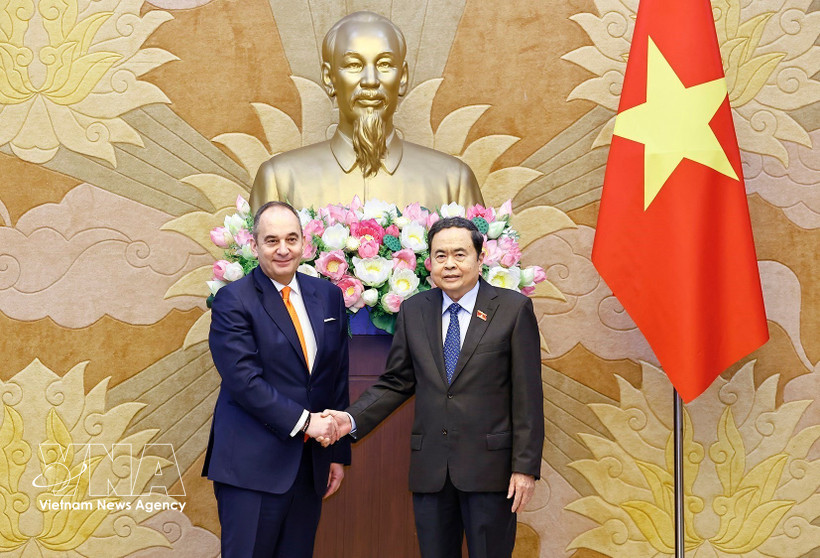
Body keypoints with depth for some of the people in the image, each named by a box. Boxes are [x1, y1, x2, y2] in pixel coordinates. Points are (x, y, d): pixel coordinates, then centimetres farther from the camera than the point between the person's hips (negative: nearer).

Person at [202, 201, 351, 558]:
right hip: (252, 466, -5)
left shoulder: (328, 296, 9)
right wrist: (302, 421, -16)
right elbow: (244, 380, -15)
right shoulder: (232, 301, -6)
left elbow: (338, 379, 12)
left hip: (311, 467, 5)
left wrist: (339, 454, 10)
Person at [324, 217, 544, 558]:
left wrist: (525, 466, -8)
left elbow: (527, 395, -4)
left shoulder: (514, 309, -2)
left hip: (489, 467, -3)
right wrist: (352, 419, -6)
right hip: (429, 470, 3)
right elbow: (395, 383, 10)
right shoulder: (413, 311, 8)